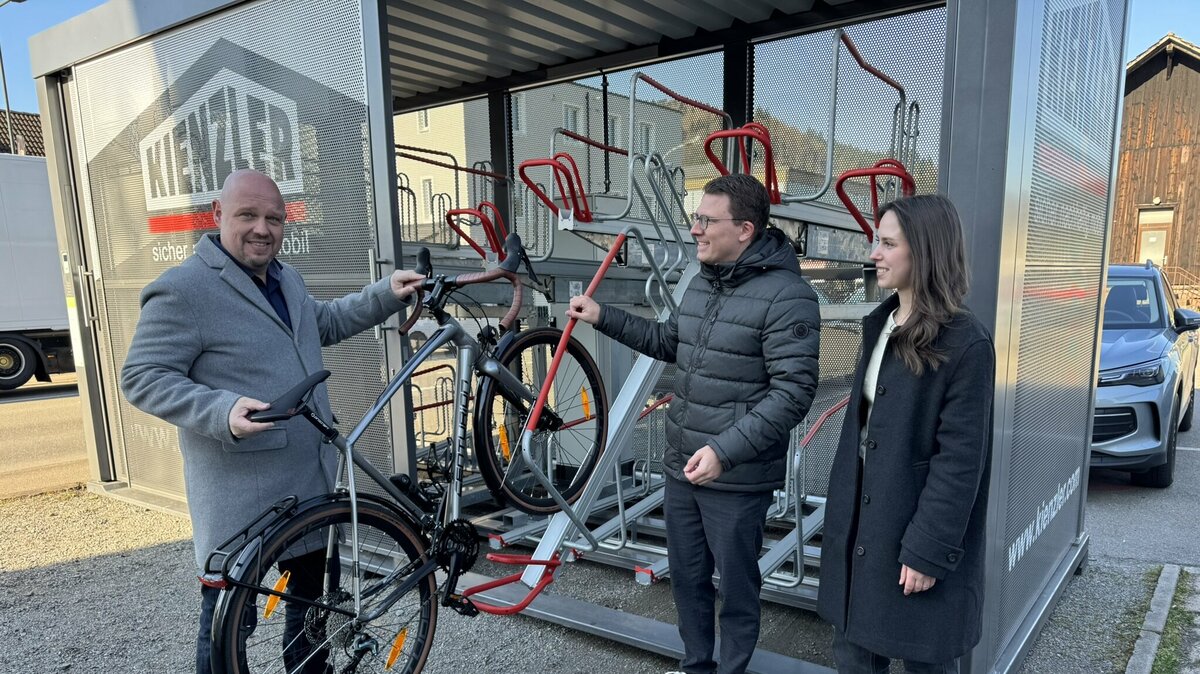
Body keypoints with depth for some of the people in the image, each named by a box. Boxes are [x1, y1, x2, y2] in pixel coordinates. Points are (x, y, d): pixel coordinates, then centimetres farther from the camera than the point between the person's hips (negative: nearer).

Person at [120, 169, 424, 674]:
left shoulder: (286, 280, 12)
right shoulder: (182, 290, -15)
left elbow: (325, 323, 26)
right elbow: (142, 377, -15)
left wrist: (386, 295, 13)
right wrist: (222, 411, -31)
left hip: (311, 483, 8)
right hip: (239, 500, -8)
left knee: (312, 600, 23)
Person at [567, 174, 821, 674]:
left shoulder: (786, 295, -17)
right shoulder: (702, 282, 9)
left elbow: (793, 391, -22)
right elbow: (671, 342, 22)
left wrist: (725, 451, -28)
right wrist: (603, 318, 15)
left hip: (737, 478, -8)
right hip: (682, 466, 8)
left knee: (735, 586, 11)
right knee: (686, 576, 21)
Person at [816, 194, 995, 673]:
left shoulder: (966, 343, -16)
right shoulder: (880, 326, 7)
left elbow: (960, 461, -17)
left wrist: (929, 551, -17)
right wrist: (841, 511, 12)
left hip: (914, 532, -7)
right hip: (861, 522, 7)